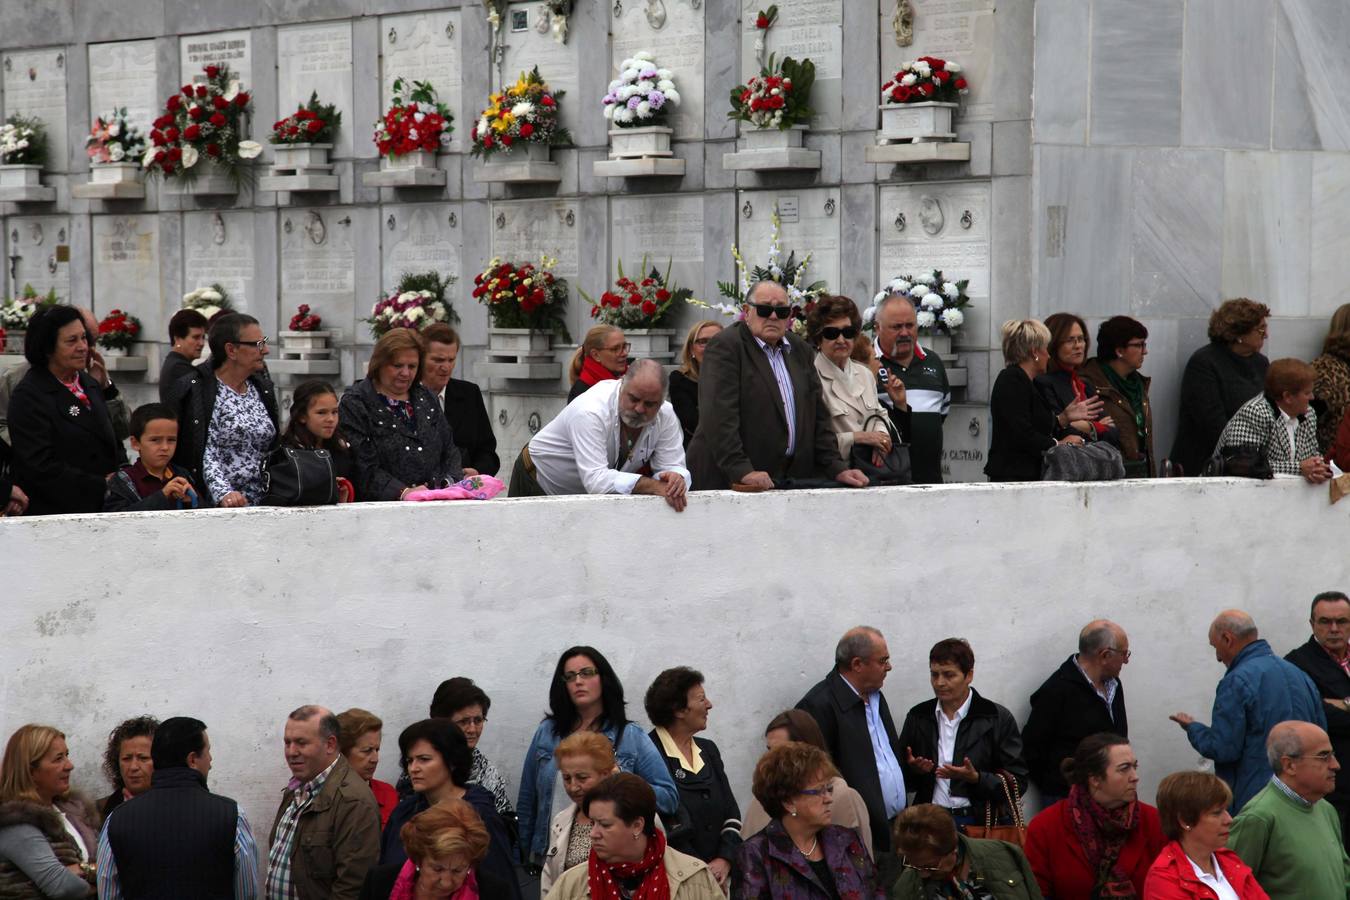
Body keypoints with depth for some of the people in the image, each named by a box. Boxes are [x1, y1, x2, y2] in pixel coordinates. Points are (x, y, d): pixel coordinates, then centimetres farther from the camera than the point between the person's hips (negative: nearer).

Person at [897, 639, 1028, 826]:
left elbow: (1017, 783, 0)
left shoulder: (998, 718, 2)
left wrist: (976, 778, -14)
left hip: (979, 823, -3)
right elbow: (903, 780, 19)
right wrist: (913, 770, -2)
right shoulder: (918, 717, 13)